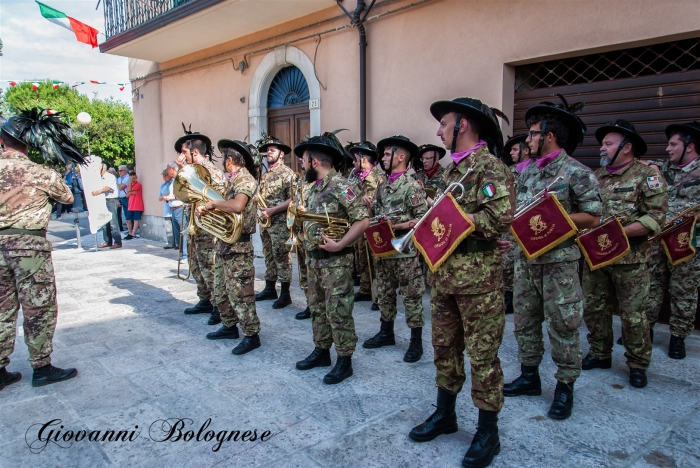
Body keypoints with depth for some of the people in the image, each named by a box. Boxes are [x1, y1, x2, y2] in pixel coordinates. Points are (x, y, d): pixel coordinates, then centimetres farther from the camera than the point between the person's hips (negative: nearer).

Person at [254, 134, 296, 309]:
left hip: (280, 222, -8)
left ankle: (285, 294, 3)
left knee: (282, 257, -3)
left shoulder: (287, 173, -9)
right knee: (268, 256, 14)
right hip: (265, 222, 8)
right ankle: (270, 288, 25)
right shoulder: (266, 174, 16)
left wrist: (272, 210, -20)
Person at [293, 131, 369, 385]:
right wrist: (302, 237, 9)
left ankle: (344, 361, 11)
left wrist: (339, 244, -24)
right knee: (317, 307, 17)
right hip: (314, 258, 9)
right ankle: (321, 351, 31)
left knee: (338, 311, -1)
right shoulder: (314, 188, 12)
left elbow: (363, 220, -20)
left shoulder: (341, 187, -16)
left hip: (336, 261, -9)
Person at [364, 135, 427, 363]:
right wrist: (367, 206, -6)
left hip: (405, 251, -7)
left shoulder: (412, 186, -11)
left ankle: (416, 341, 13)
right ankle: (386, 332, 32)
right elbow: (374, 212, 15)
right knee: (384, 293, 16)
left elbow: (423, 218, -14)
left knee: (411, 296, 2)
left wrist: (400, 226, -23)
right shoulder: (382, 186, 12)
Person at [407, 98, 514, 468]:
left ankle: (488, 432, 19)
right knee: (444, 346, 17)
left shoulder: (490, 166, -11)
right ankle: (445, 414, 34)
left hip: (477, 275, -8)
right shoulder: (452, 169, 16)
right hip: (444, 271, 9)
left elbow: (500, 217, -23)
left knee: (482, 353, 3)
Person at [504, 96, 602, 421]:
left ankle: (565, 386, 17)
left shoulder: (577, 173, -9)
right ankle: (529, 376, 28)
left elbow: (593, 218, -10)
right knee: (524, 319, 13)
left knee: (562, 325, 2)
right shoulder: (528, 171, 12)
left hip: (559, 261, -7)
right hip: (526, 257, 7)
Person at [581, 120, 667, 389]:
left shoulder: (646, 174, -5)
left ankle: (638, 364, 21)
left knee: (633, 314, 4)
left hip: (630, 258, -5)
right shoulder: (597, 176, 11)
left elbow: (656, 217, -13)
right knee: (593, 308, 12)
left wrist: (620, 231, -22)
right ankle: (599, 354, 30)